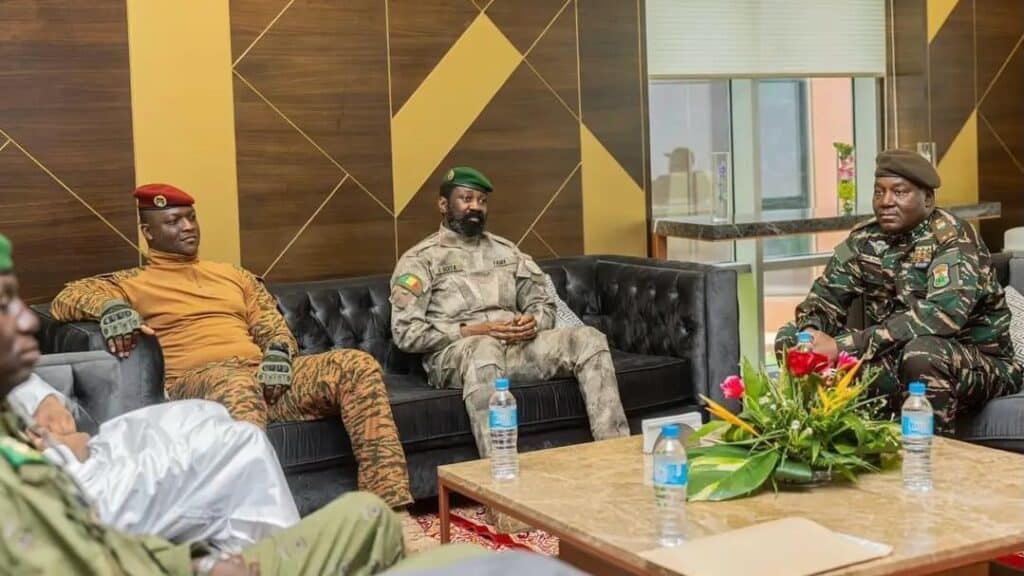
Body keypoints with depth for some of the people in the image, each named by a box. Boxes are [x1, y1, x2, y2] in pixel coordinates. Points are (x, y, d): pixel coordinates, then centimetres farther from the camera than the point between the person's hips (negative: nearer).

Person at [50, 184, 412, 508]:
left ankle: (391, 511, -27)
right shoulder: (133, 283, 16)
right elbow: (66, 299, 2)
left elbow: (273, 327, 24)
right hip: (197, 382, -5)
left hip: (263, 375, 5)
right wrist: (111, 307, -21)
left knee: (358, 366, -19)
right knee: (238, 384, -43)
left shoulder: (234, 275, 30)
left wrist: (279, 356, -1)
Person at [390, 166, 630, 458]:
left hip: (517, 346, 5)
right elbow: (406, 333, -7)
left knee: (589, 339, -18)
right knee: (485, 349, -42)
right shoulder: (420, 259, 3)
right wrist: (474, 330, -15)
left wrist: (533, 322, -7)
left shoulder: (506, 250, 21)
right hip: (454, 353, -5)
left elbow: (544, 303, 19)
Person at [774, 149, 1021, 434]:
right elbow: (825, 295, 1)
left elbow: (944, 314, -34)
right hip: (893, 360, 5)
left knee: (922, 350, -39)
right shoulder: (864, 239, 0)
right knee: (791, 337, -8)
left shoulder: (953, 238, -18)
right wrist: (811, 333, -26)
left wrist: (844, 345, -39)